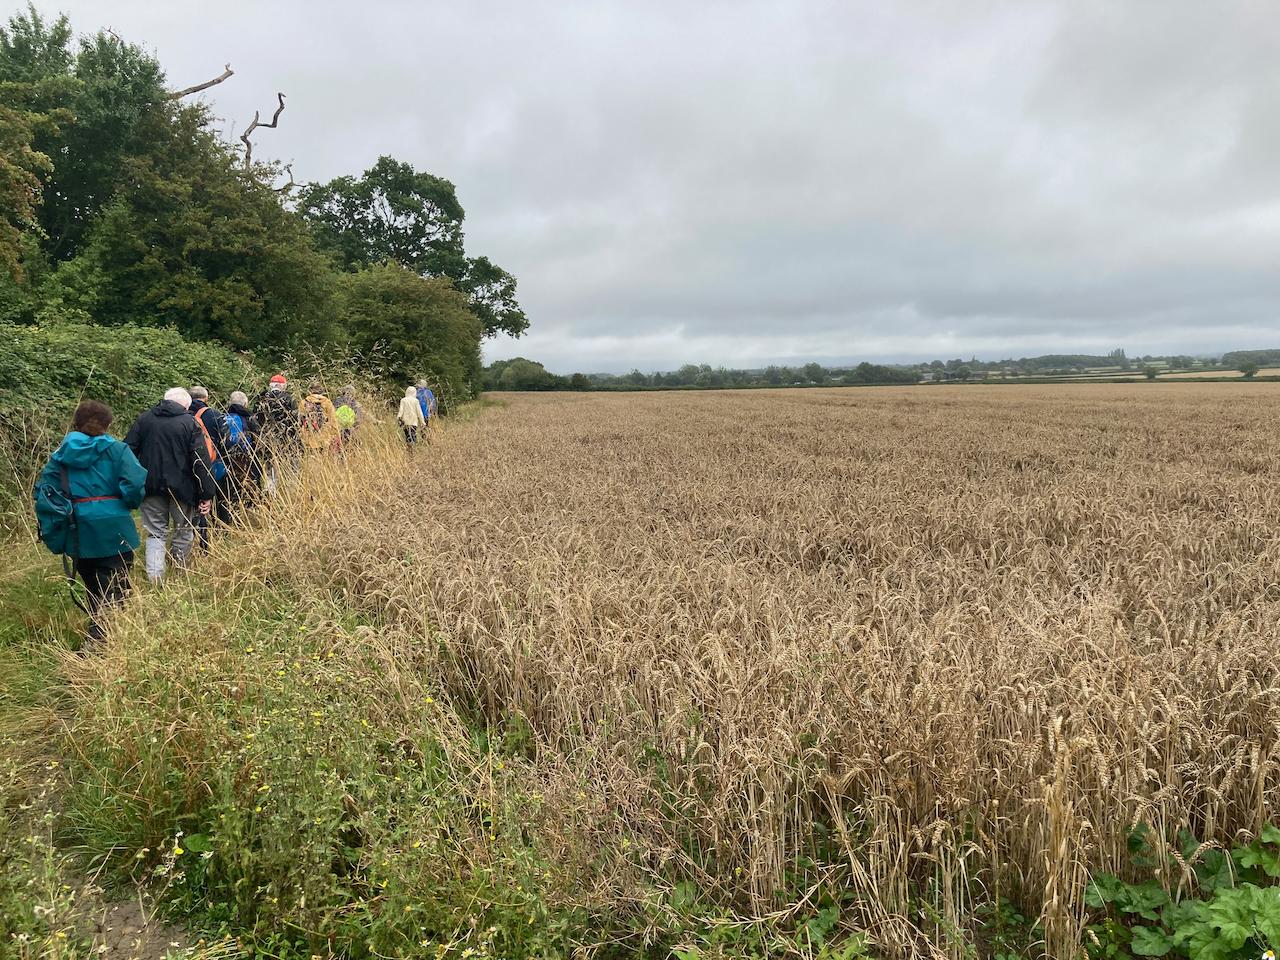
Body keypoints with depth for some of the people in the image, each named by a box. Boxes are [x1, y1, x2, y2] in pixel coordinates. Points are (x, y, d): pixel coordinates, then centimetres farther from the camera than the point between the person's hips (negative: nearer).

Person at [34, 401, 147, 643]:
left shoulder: (61, 454, 7)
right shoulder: (115, 449, -7)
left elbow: (44, 492, 3)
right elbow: (135, 484, -18)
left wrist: (51, 532, 11)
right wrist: (130, 504, 3)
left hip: (78, 535, 5)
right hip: (111, 531, -5)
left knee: (94, 589, 20)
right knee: (113, 592, -2)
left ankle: (97, 634, 27)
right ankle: (99, 640, -13)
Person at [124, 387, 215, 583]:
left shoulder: (144, 419, 5)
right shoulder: (190, 423, -5)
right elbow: (202, 461, -10)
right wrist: (206, 494, -9)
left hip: (151, 486, 3)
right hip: (181, 486, -3)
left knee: (156, 533, 10)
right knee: (183, 529, 16)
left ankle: (155, 578, 0)